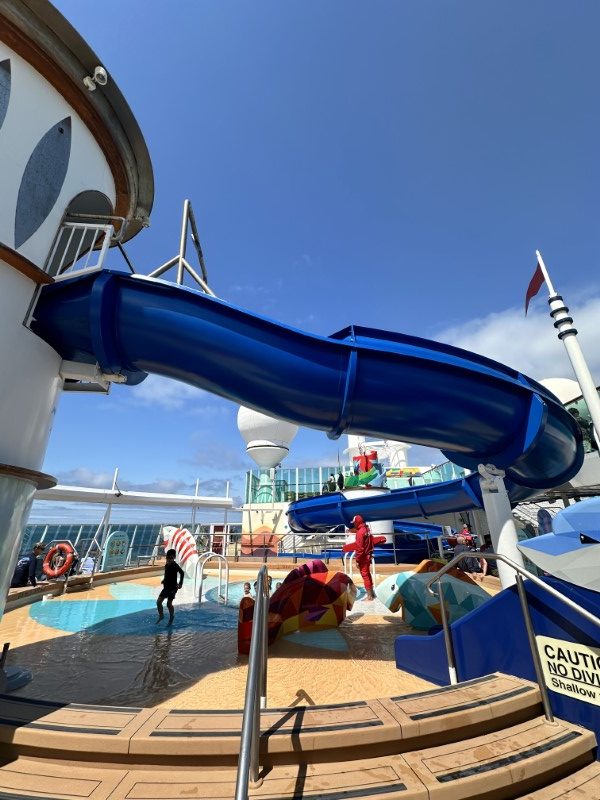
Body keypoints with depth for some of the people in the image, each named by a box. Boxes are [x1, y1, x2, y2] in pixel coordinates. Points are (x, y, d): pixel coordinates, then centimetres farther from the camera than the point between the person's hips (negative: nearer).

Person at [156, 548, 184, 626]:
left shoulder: (175, 566, -18)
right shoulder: (166, 565, 6)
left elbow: (182, 573, -24)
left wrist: (180, 584, -23)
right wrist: (164, 580, 9)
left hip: (172, 588, -7)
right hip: (166, 587, 7)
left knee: (169, 604, 2)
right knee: (158, 601, 2)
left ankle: (171, 618, 24)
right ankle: (161, 615, 25)